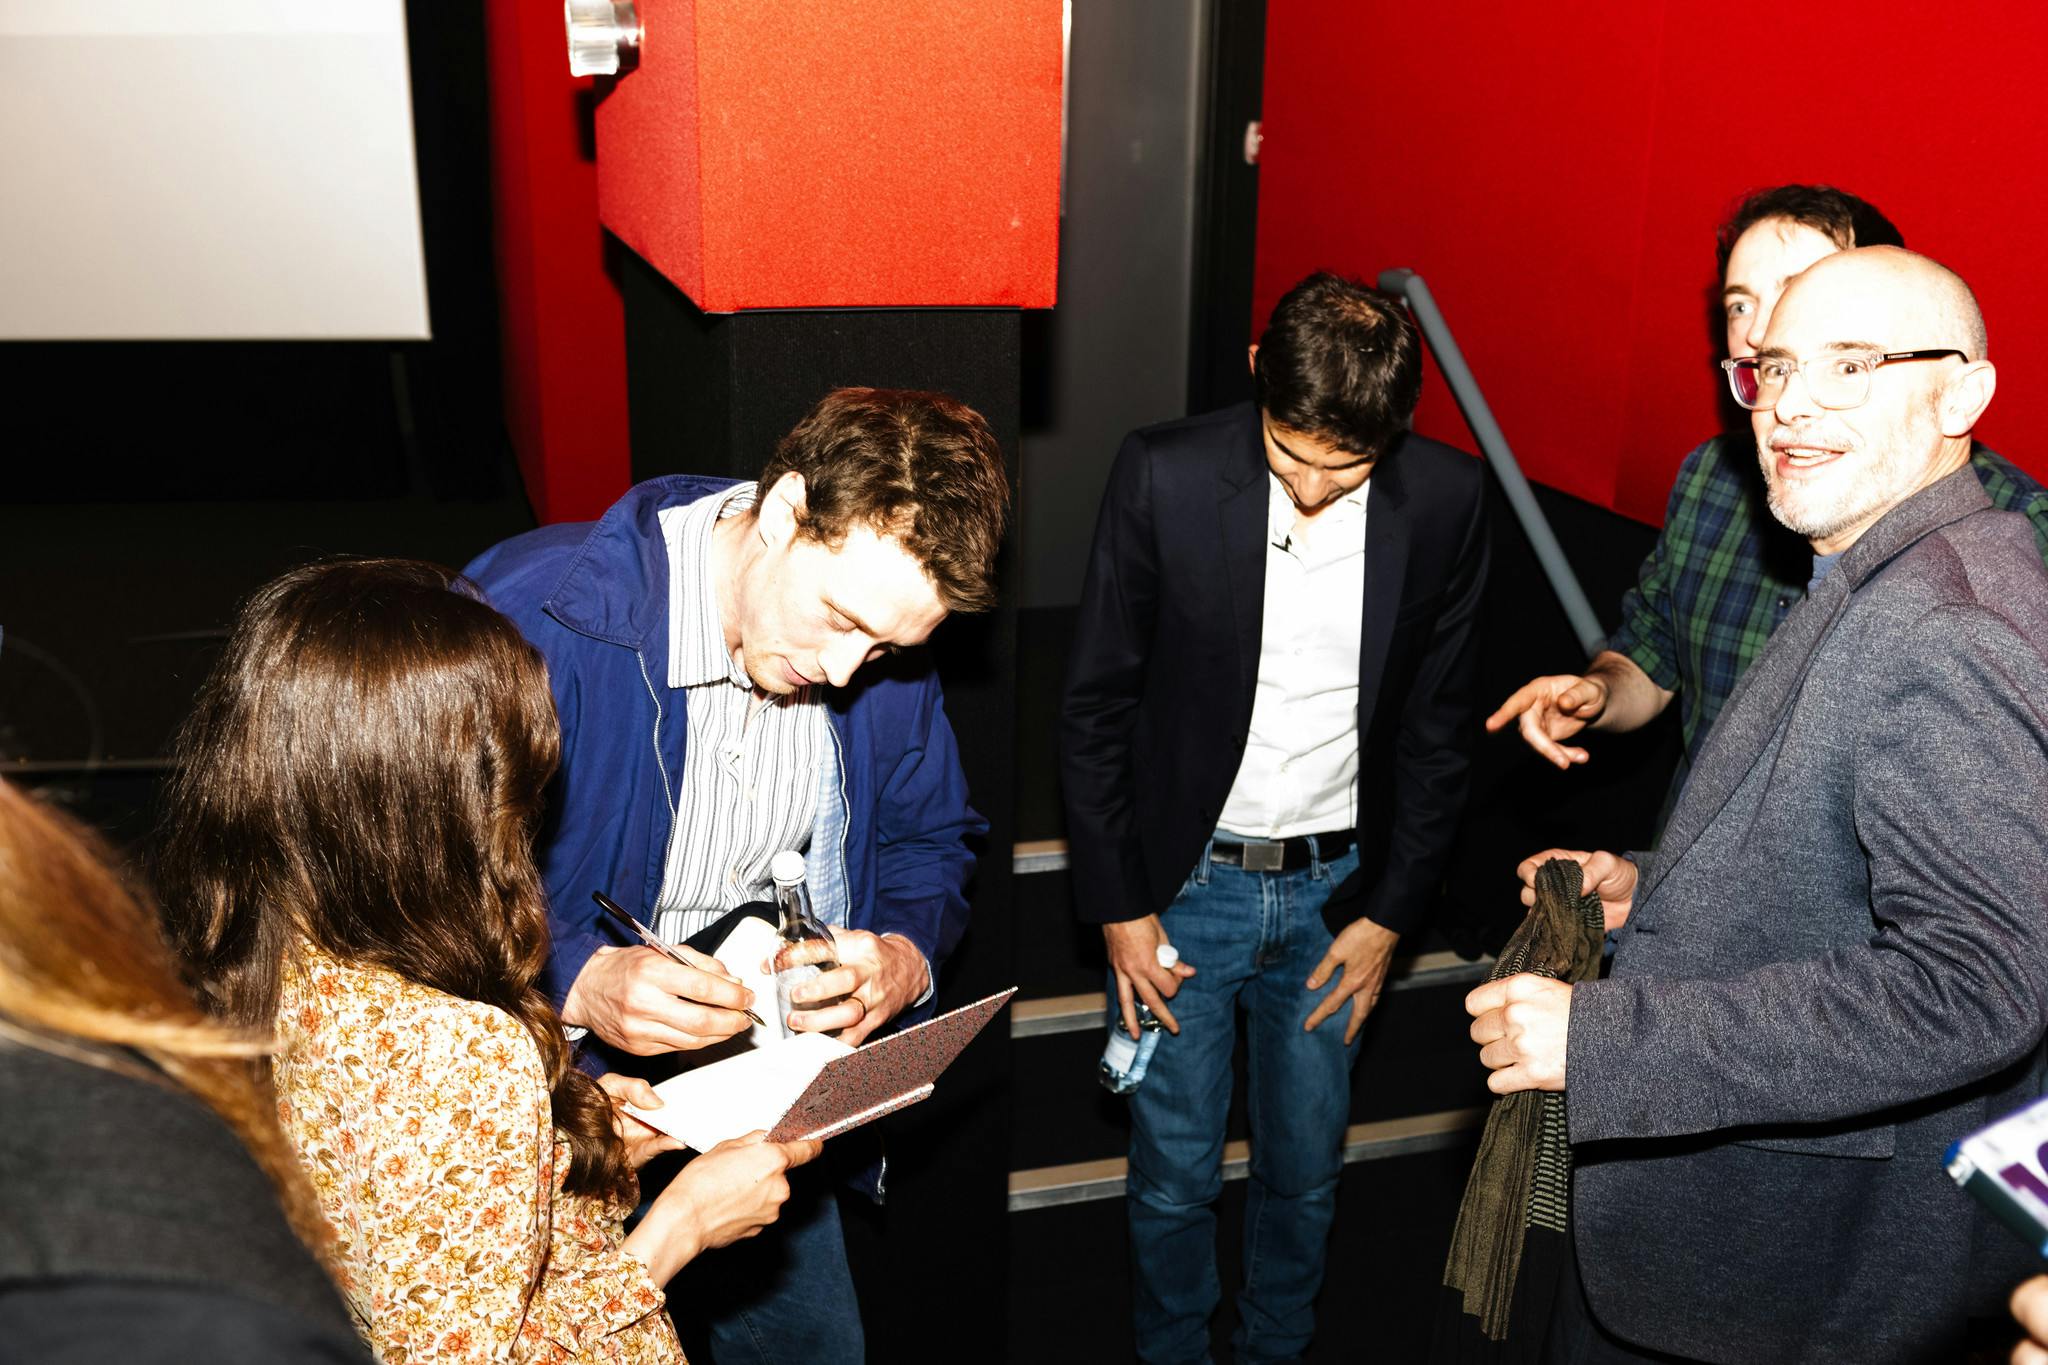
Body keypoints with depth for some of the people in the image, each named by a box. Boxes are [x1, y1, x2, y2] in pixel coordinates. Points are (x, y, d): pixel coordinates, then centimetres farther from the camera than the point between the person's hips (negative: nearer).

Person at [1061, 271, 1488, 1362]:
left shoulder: (1444, 501, -9)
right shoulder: (1163, 476, -15)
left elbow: (1435, 727, 2)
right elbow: (1096, 708, -6)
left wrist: (1391, 912, 1)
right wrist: (1117, 907, -6)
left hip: (1338, 891, 2)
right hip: (1184, 883, -1)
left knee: (1305, 1176, 16)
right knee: (1174, 1178, 11)